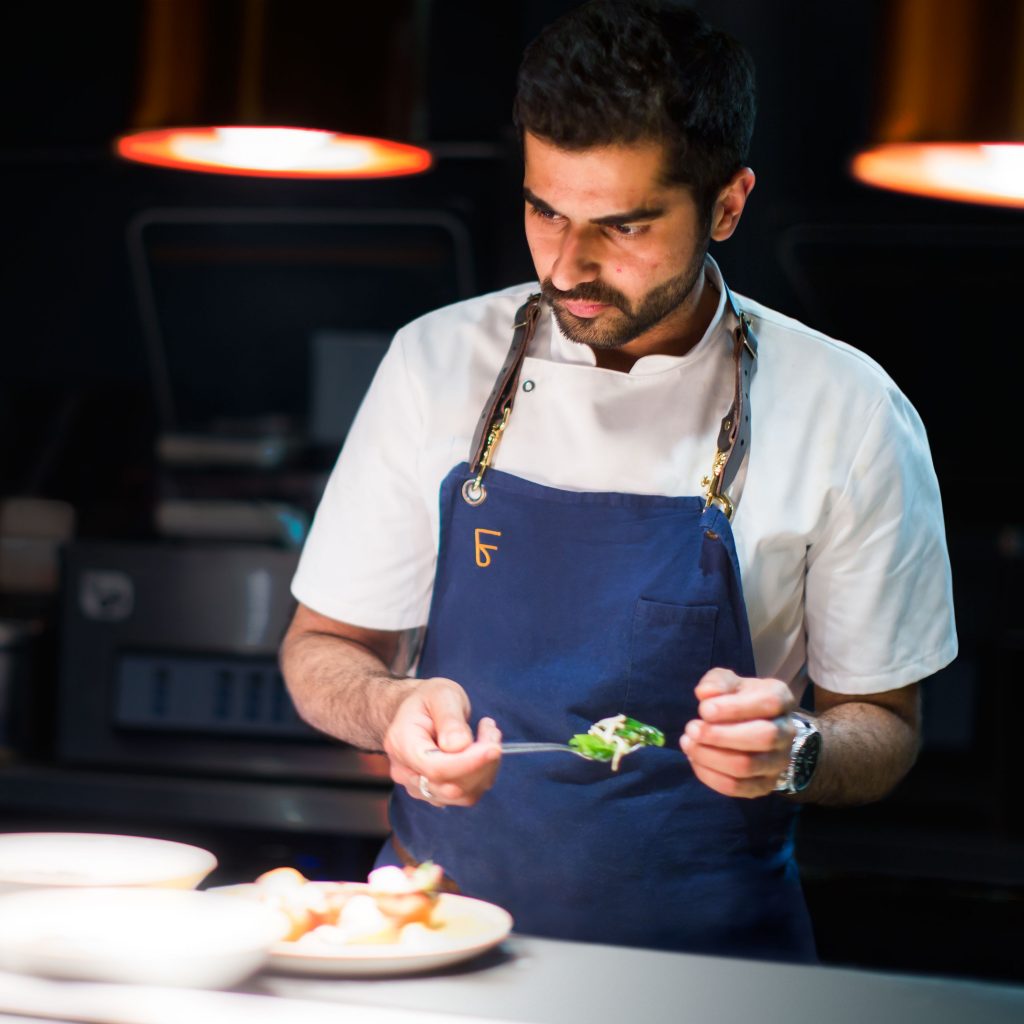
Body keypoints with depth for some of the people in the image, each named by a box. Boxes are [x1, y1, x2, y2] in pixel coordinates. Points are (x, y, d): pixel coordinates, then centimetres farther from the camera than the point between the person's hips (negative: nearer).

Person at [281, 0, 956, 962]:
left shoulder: (845, 415, -3)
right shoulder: (439, 362, 2)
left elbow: (881, 728, 7)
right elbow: (319, 652, 10)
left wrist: (793, 752, -16)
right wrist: (392, 708, -12)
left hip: (701, 953, 0)